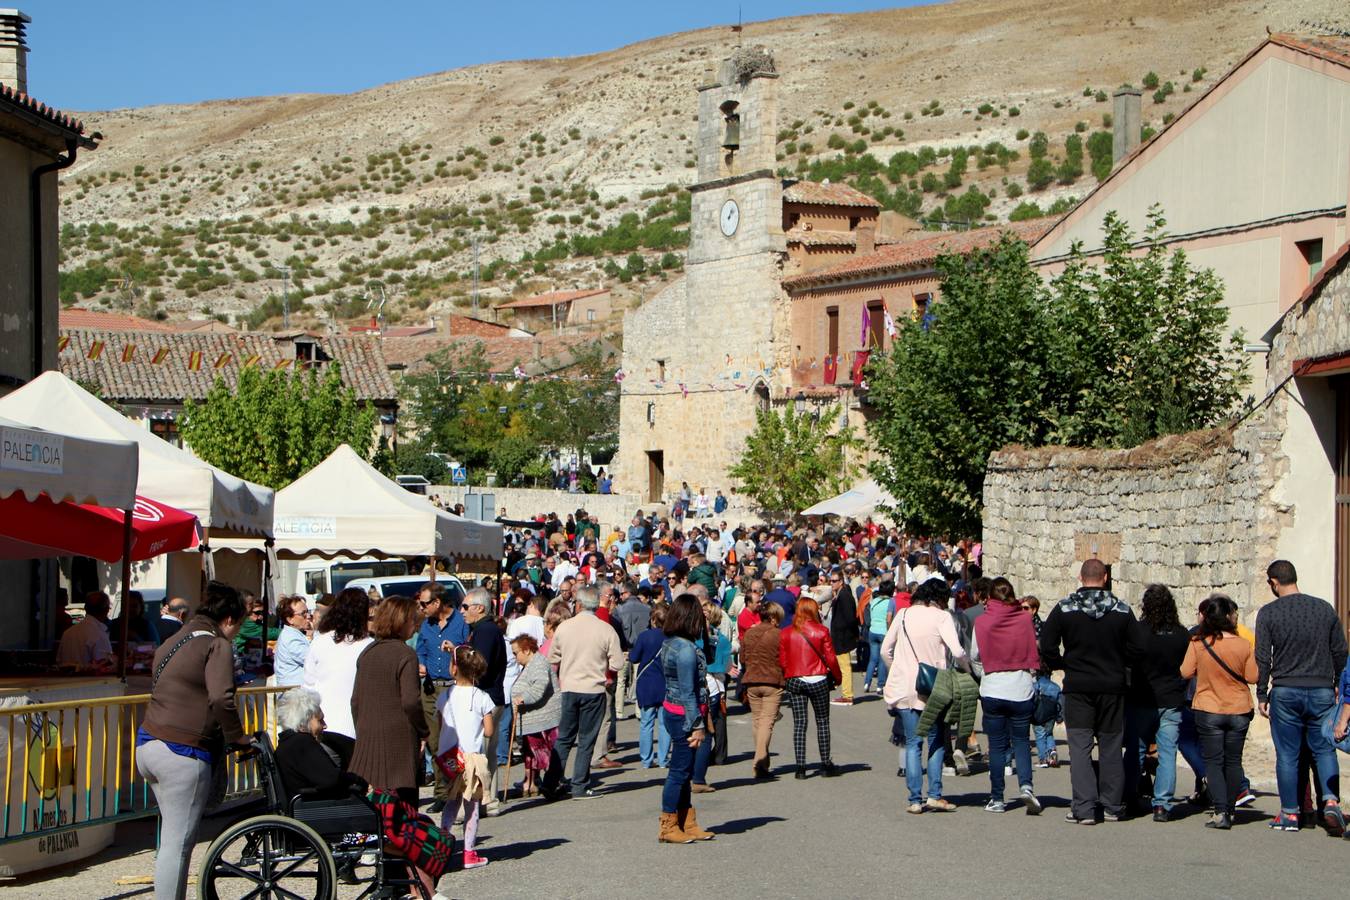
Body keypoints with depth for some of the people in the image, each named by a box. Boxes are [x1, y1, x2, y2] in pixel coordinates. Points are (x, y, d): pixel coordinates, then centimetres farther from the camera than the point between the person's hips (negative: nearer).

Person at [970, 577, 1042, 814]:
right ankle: (1025, 785, -10)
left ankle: (997, 799, 10)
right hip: (1021, 690, 1)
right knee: (1021, 741, 12)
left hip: (992, 690, -1)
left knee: (997, 744, 8)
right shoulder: (1025, 619, -4)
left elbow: (975, 657, 3)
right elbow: (1035, 654, 4)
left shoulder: (981, 622, -6)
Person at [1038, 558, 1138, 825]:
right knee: (1111, 747, 11)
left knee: (1080, 747, 0)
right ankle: (1112, 806, 16)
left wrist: (1063, 665, 7)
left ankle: (1084, 808, -7)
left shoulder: (1064, 609, -5)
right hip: (1113, 686, 2)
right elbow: (1134, 649, -2)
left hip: (1078, 686, -2)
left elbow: (1046, 646, -9)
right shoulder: (1122, 610, -1)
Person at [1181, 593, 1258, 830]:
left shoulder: (1197, 643, -10)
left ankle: (1220, 812, -11)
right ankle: (1229, 811, 17)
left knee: (1213, 761, 2)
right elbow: (1252, 677, -4)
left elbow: (1186, 672, -4)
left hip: (1208, 710, -1)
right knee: (1233, 761, 13)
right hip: (1239, 711, 1)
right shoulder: (1243, 645, -9)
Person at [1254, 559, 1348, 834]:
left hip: (1285, 691, -2)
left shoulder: (1269, 612, -5)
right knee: (1324, 749, 9)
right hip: (1322, 691, 2)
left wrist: (1261, 695, 4)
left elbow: (1262, 659, -5)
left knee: (1287, 754, 5)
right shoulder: (1325, 608, 4)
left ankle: (1289, 813, 8)